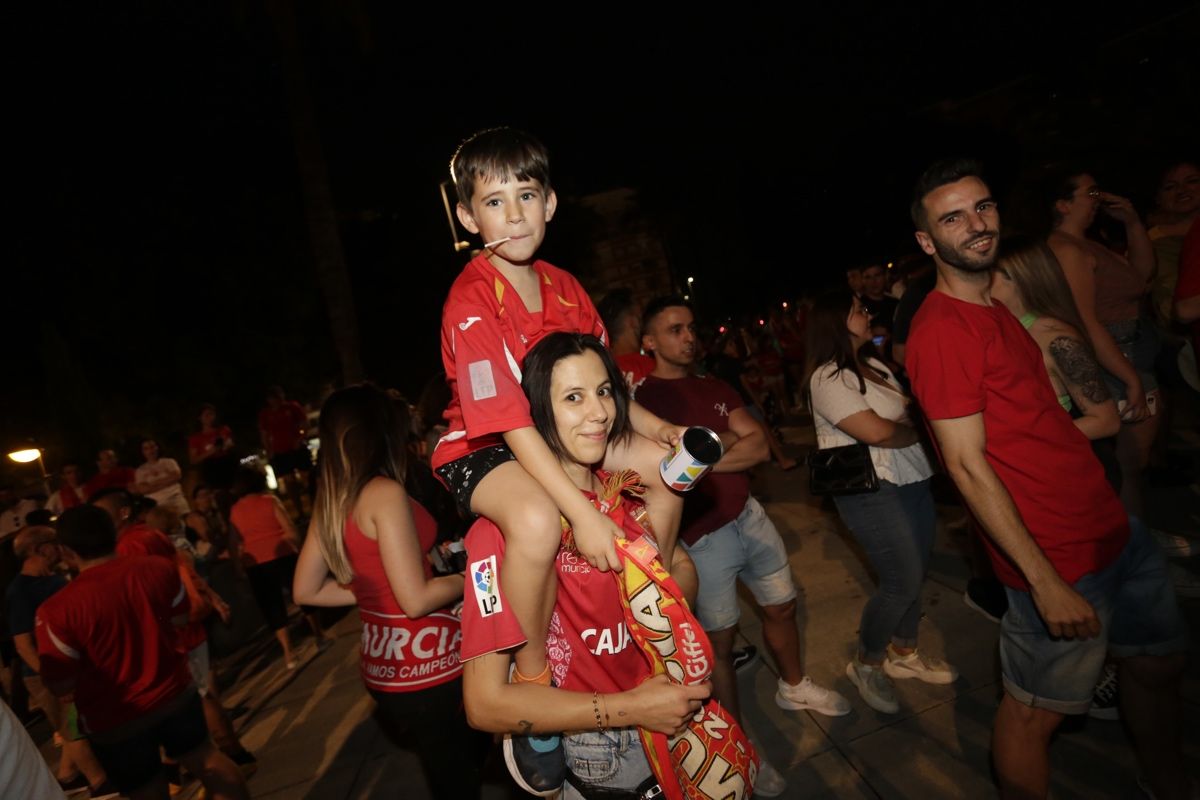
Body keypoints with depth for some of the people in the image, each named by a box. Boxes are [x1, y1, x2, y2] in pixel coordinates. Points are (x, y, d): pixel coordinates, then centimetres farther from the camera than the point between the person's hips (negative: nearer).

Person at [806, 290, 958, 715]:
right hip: (872, 492, -8)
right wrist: (919, 430, -5)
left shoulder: (874, 365, 13)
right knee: (903, 582, -4)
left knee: (915, 575, 16)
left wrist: (918, 413, -8)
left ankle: (904, 653, 37)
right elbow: (877, 431, -23)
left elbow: (908, 409, 15)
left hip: (912, 482, 9)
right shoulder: (828, 378, -16)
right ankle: (865, 664, 18)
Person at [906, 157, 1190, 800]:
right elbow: (967, 465, -23)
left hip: (1113, 525, 10)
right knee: (1035, 711, 6)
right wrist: (1044, 579, -21)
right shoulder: (939, 330, -20)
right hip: (1058, 557, -9)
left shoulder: (998, 305, 11)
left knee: (1159, 662, 24)